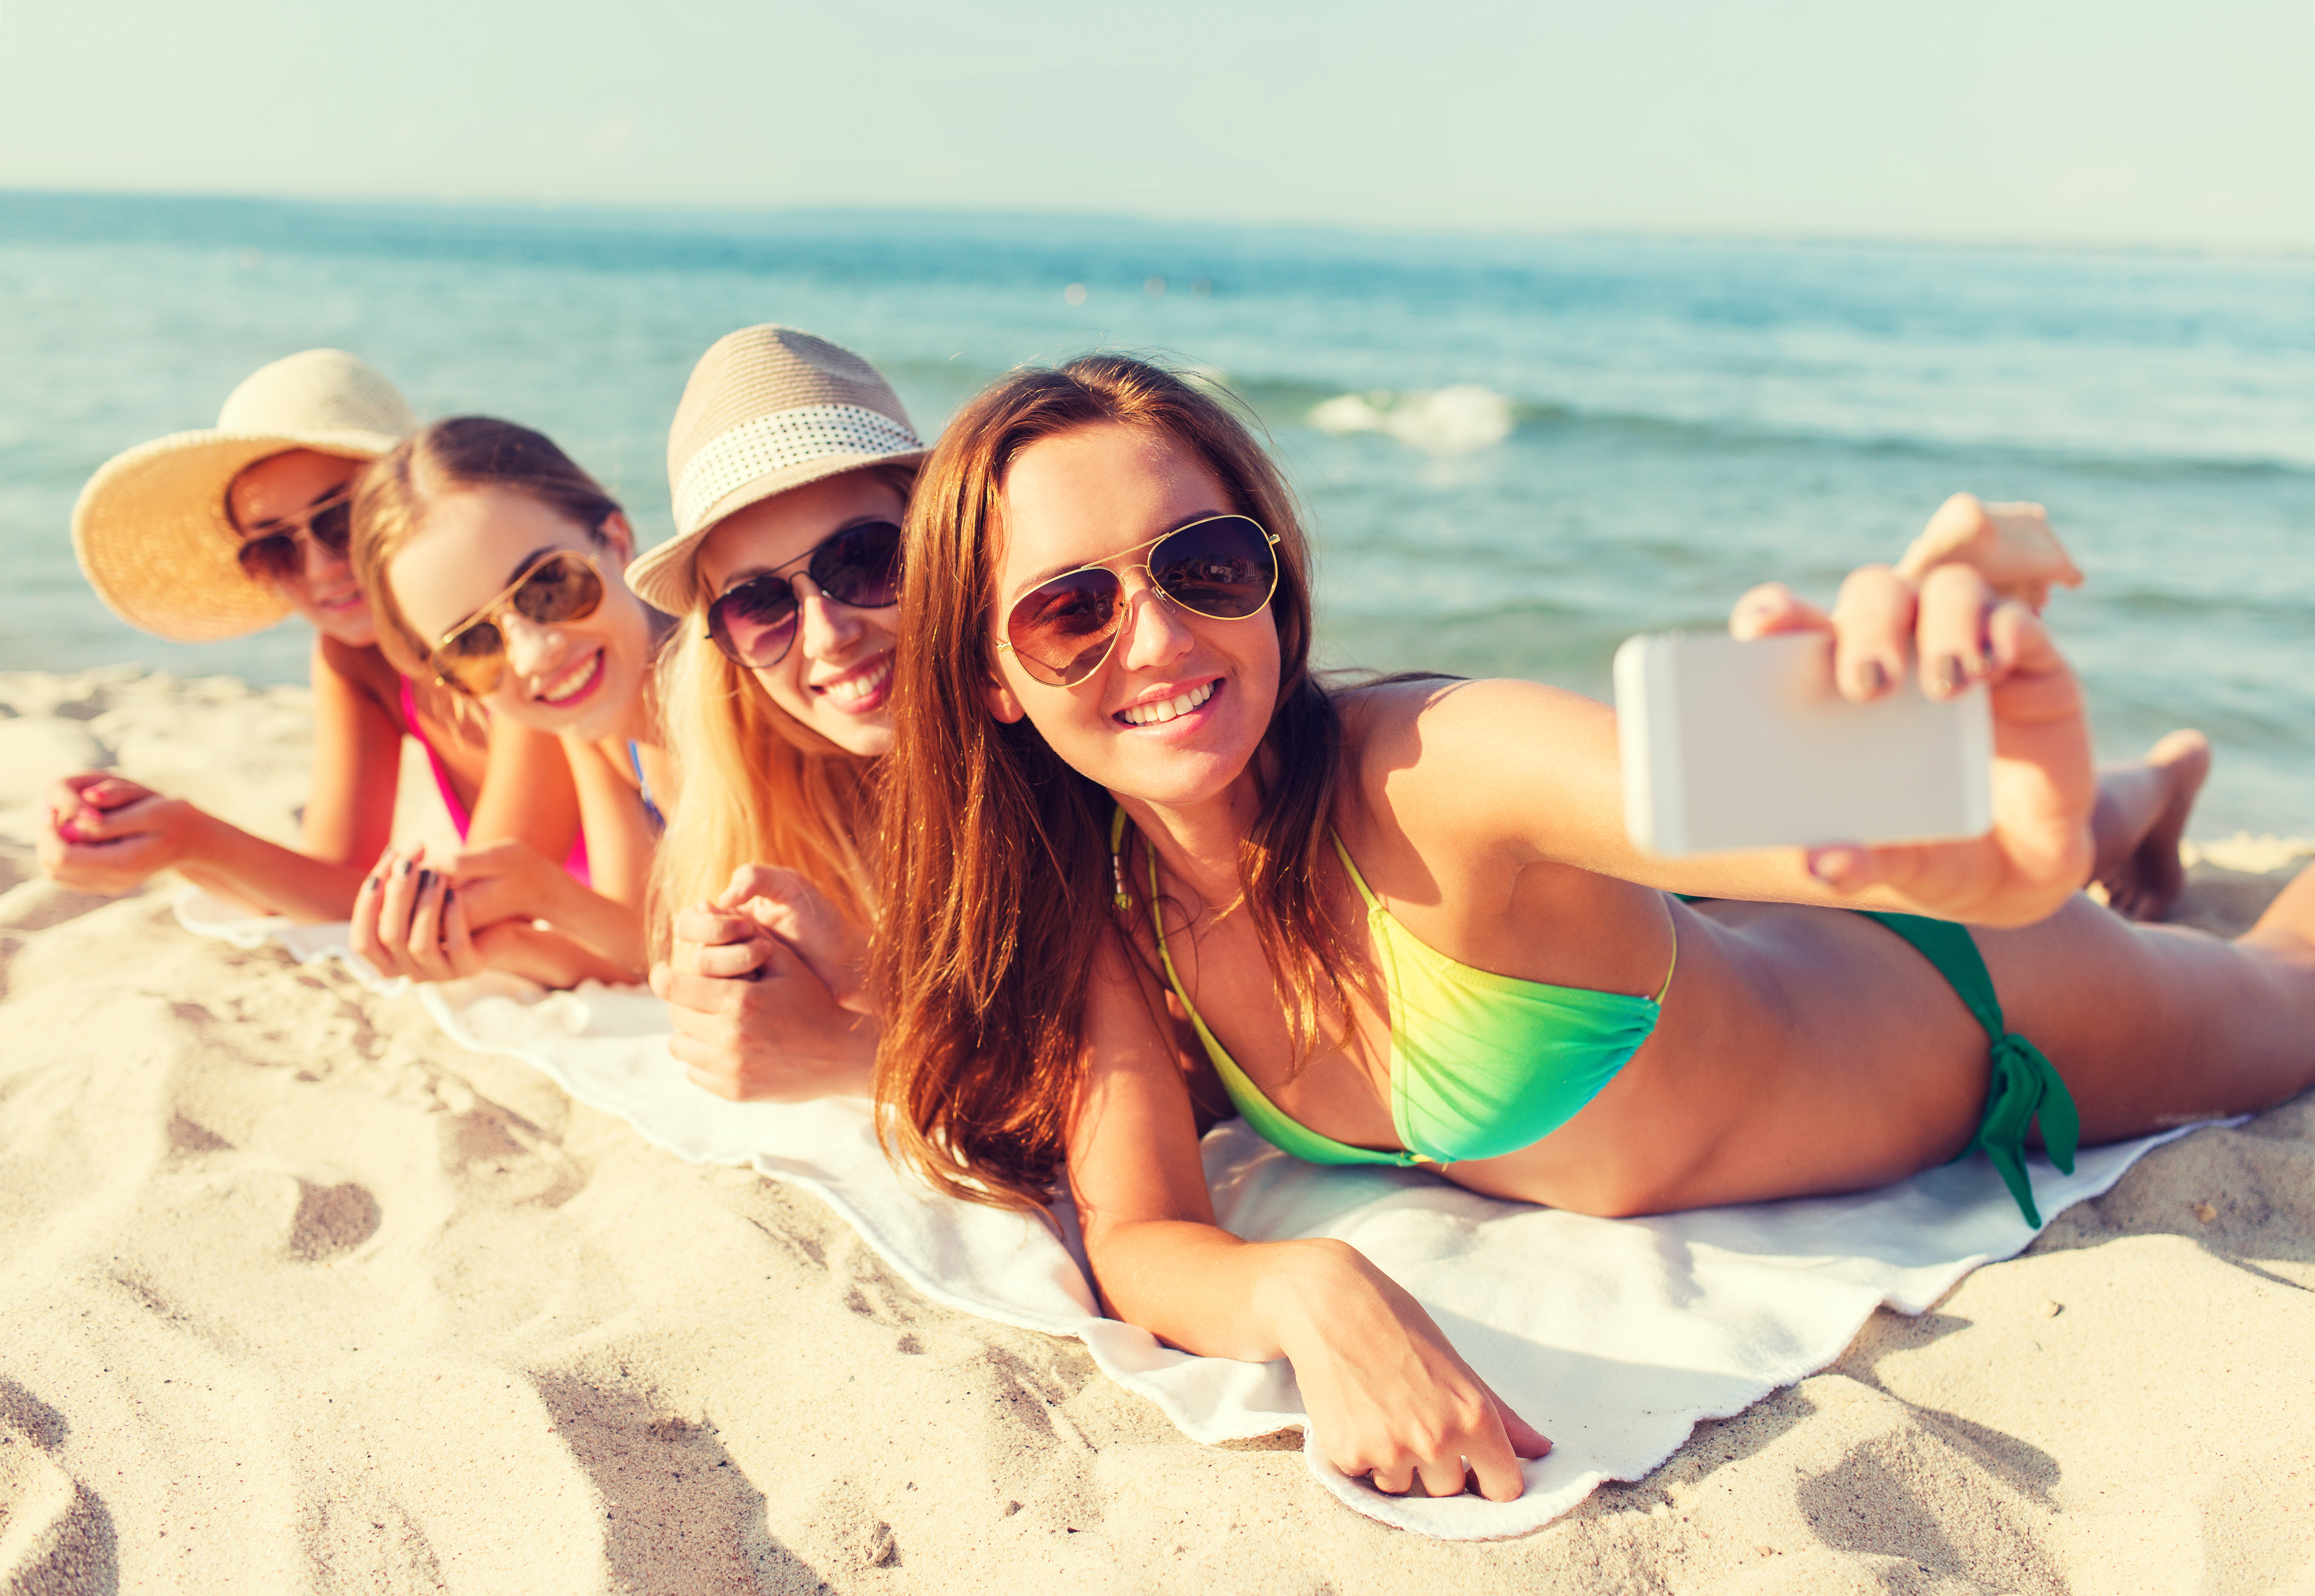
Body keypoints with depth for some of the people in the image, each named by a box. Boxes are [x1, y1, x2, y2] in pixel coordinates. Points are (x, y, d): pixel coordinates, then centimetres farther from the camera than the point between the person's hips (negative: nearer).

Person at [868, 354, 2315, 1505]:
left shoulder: (1444, 769, -41)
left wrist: (2031, 837, -75)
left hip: (1947, 1014, -4)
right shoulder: (1096, 905, -23)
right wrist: (1310, 1290, -47)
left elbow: (1984, 869, -52)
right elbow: (1138, 1236, -26)